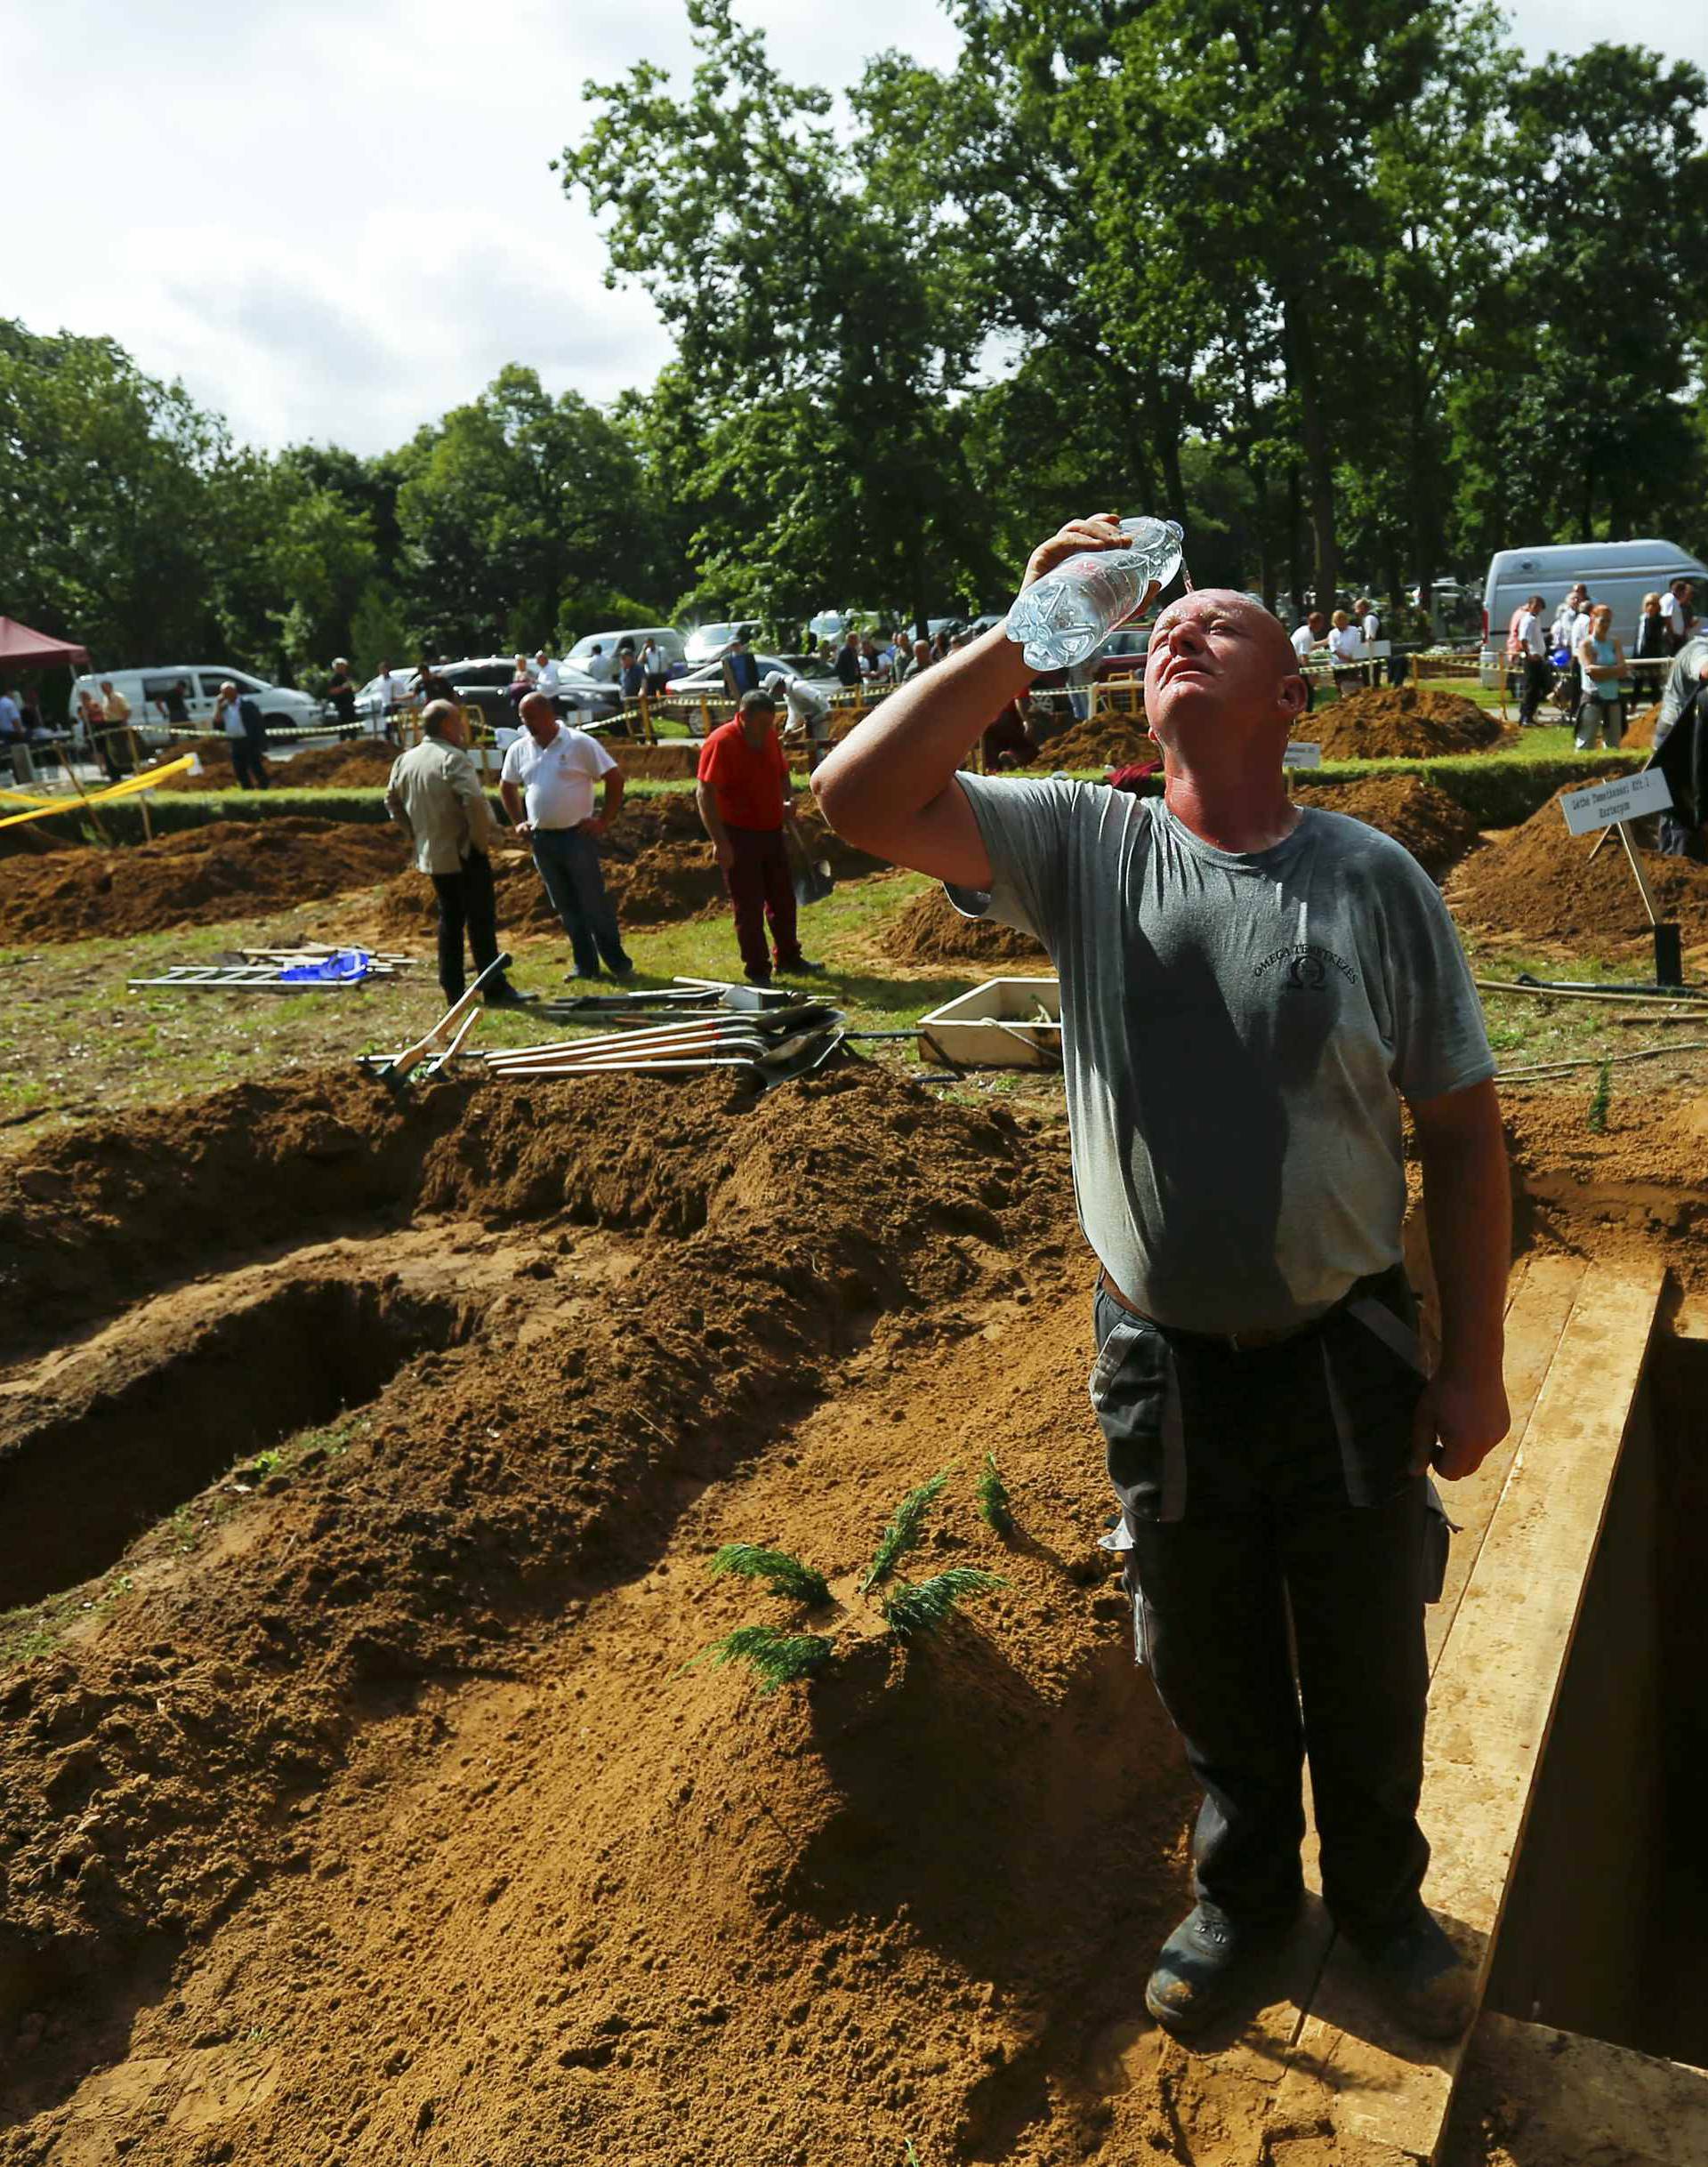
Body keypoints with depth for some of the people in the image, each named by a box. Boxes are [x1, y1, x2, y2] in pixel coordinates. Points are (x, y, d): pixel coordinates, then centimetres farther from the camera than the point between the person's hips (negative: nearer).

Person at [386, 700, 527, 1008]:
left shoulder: (405, 760, 9)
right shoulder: (452, 758, -16)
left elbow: (393, 802, 18)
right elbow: (474, 800, -27)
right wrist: (483, 839, -15)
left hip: (431, 855, 7)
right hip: (464, 854, -7)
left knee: (450, 921, 15)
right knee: (481, 922, -1)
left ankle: (453, 990, 17)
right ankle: (495, 990, 2)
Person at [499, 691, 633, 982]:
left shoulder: (579, 743, -8)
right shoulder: (519, 749, 7)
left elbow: (614, 778, -7)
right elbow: (507, 787, 22)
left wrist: (604, 821, -9)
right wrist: (518, 823, 12)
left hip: (577, 835, -5)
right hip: (541, 839, 5)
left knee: (594, 903, -3)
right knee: (566, 906, 10)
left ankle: (618, 963, 5)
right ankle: (585, 965, 17)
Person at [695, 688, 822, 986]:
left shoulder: (769, 736, 5)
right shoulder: (721, 743, -18)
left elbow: (782, 773, 22)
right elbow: (704, 793, -22)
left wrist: (788, 800, 0)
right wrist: (720, 842, -26)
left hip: (771, 831, 8)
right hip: (739, 837, -7)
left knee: (783, 899, 16)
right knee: (749, 906, 0)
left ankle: (788, 958, 31)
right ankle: (757, 969, 10)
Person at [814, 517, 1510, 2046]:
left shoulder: (1376, 882, -9)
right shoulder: (1085, 847, -7)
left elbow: (1462, 1134, -5)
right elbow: (860, 798, -19)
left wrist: (1475, 1368, -5)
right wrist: (1026, 638, -19)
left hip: (1349, 1358, 0)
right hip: (1162, 1361, 1)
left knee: (1368, 1673, 21)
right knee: (1210, 1671, 22)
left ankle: (1382, 1900, 51)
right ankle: (1244, 1891, 51)